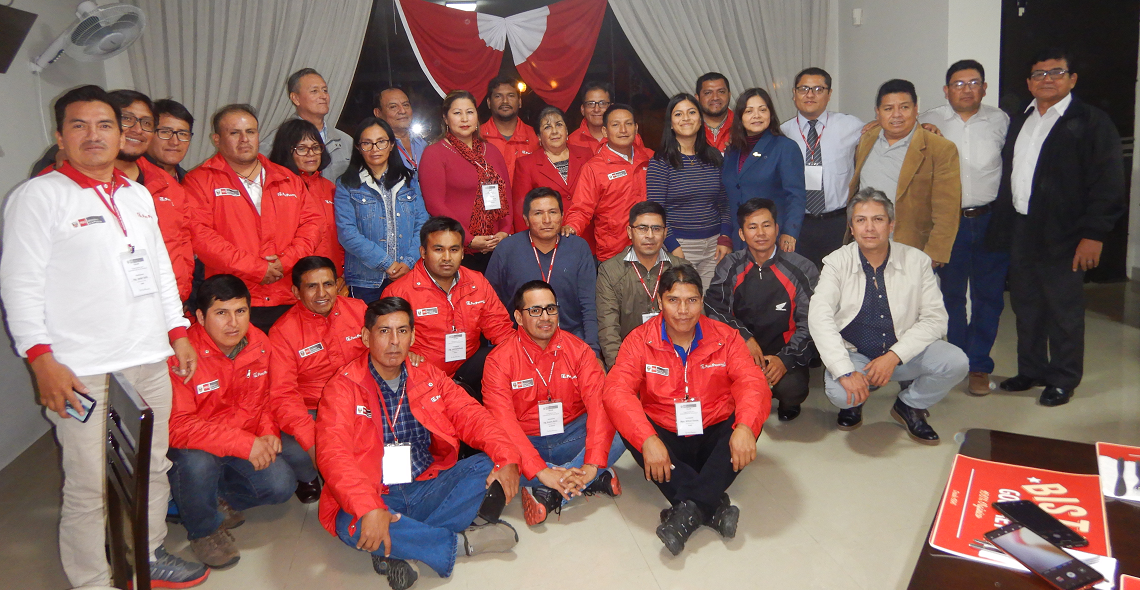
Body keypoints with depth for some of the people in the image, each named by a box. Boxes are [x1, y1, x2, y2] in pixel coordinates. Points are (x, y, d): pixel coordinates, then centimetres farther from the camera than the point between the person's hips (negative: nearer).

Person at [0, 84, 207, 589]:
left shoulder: (139, 195, 16)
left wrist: (178, 331, 16)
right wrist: (42, 360, -15)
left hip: (151, 361, 6)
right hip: (83, 374, -6)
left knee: (152, 470, 16)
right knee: (92, 487, 0)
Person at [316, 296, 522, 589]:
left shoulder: (428, 376, 7)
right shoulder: (343, 388, -8)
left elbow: (472, 416, 0)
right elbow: (334, 455, -21)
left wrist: (507, 458, -18)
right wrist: (368, 509, -36)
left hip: (427, 490, 4)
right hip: (376, 497, -4)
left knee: (488, 466, -16)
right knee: (353, 526, -36)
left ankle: (398, 548, -21)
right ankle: (462, 543, -18)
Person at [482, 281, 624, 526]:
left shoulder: (578, 350, -4)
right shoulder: (500, 360, -10)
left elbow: (600, 404, -16)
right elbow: (503, 421, -22)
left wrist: (592, 464, -31)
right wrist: (542, 471, -34)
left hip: (572, 437, 1)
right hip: (527, 442, -1)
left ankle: (547, 492, -23)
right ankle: (594, 481, -24)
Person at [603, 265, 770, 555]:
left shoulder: (725, 338, -1)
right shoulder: (640, 341, -6)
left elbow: (752, 382, -14)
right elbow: (617, 390, -21)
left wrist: (745, 426, -37)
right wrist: (648, 439, -37)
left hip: (714, 438, 1)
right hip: (666, 440, 0)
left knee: (750, 420, -27)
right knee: (630, 429, -29)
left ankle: (690, 509, -32)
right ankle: (715, 506, -31)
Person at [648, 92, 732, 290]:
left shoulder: (715, 157, 10)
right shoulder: (660, 162, -4)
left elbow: (724, 203, 11)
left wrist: (725, 239, 2)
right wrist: (672, 247, -11)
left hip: (714, 245, 4)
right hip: (679, 245, -4)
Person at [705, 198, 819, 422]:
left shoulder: (802, 269, -1)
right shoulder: (730, 267, 5)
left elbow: (809, 323, -5)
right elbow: (714, 308, -6)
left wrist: (786, 359, -19)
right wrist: (744, 337, -21)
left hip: (784, 354, -1)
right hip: (739, 352, 2)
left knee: (791, 388, -32)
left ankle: (788, 403, 9)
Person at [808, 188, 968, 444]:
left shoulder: (917, 261, -3)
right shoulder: (837, 262, -8)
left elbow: (934, 318, -6)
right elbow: (819, 317, -19)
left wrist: (894, 356, -21)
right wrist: (846, 372, -30)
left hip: (903, 352, 2)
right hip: (853, 354, -2)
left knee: (955, 362, -23)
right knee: (839, 391, -32)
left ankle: (910, 405, 8)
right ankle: (854, 402, 9)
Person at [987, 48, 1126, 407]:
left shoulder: (1091, 122, -4)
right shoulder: (1019, 122, 16)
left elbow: (1108, 184, -9)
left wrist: (1093, 234, -15)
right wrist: (1001, 226, 8)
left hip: (1062, 235, -6)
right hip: (1021, 231, 6)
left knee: (1065, 310, 4)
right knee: (1026, 306, 14)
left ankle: (1064, 380, 17)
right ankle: (1031, 370, 28)